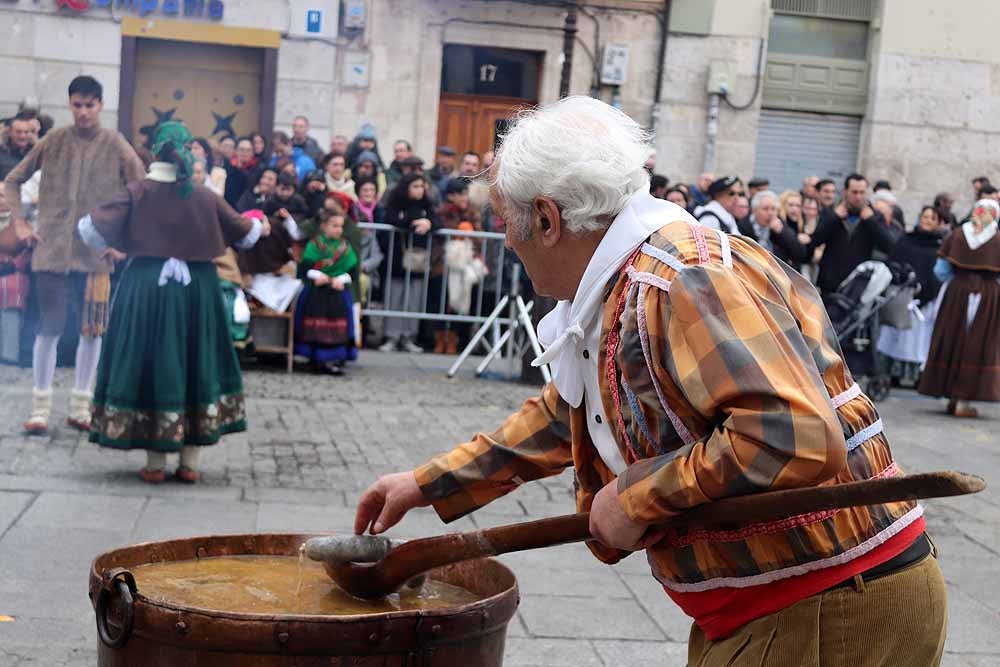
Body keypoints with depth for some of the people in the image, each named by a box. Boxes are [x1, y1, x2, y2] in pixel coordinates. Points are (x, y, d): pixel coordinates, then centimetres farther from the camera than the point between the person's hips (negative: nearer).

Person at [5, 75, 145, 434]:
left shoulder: (116, 146, 0)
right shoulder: (54, 140, 2)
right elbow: (13, 181, 13)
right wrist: (19, 221, 3)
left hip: (96, 253, 0)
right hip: (51, 250, 0)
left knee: (92, 330, 5)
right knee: (49, 329, -1)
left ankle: (80, 408, 17)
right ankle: (40, 407, 10)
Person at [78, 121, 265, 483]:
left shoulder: (137, 191, -7)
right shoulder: (206, 196, -1)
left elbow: (96, 228, -9)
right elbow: (241, 230, 12)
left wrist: (83, 224, 15)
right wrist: (259, 228, 34)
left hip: (148, 287, -1)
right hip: (197, 288, 2)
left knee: (152, 364, 5)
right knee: (196, 364, 11)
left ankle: (156, 462, 8)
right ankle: (190, 462, 13)